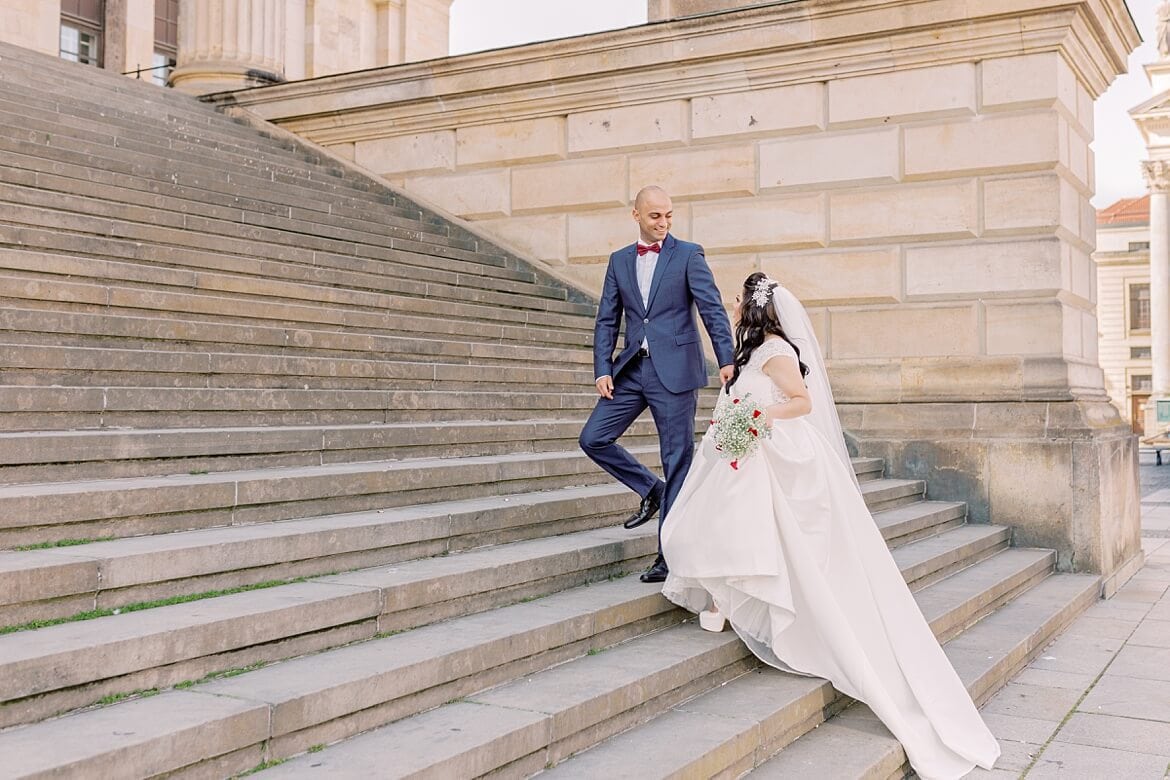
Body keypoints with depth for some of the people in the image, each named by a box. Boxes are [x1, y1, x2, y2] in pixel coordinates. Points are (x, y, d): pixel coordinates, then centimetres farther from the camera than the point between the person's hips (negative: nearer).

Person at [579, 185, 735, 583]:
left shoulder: (688, 254, 0)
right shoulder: (619, 260, 12)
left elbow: (713, 309, -7)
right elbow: (607, 320, 11)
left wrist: (727, 360, -19)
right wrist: (602, 369, -1)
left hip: (674, 370, -5)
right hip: (632, 369, 5)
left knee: (677, 461, -1)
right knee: (593, 437, 0)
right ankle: (651, 490, 20)